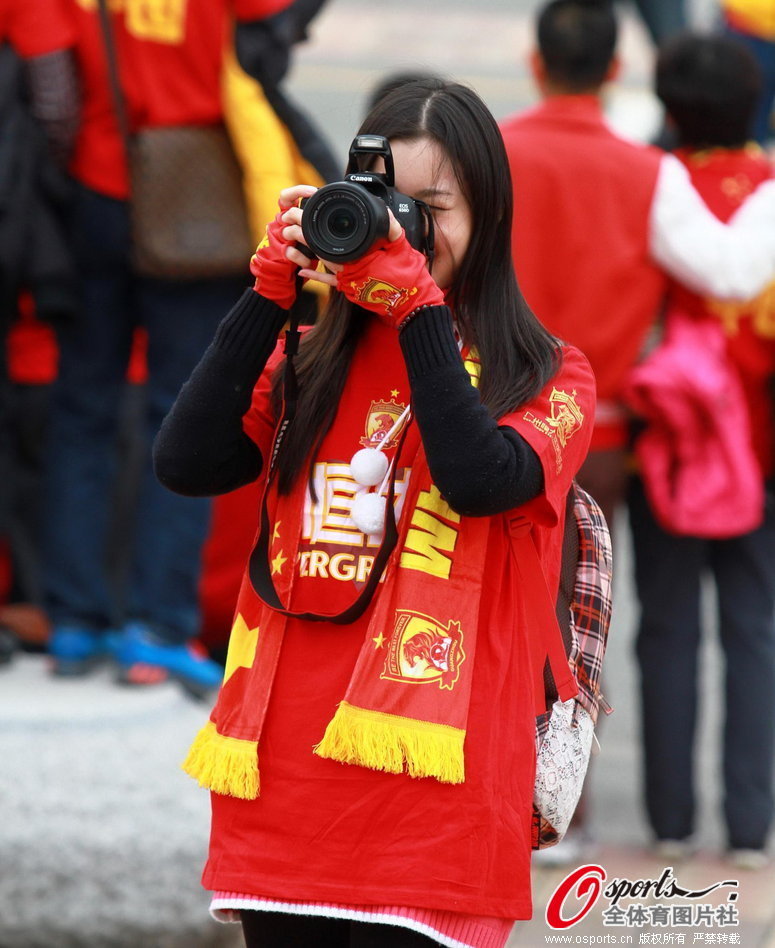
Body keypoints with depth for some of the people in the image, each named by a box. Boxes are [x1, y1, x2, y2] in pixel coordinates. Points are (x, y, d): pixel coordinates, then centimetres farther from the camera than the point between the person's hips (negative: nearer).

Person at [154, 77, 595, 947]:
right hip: (281, 779, 4)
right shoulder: (311, 360, 14)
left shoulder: (545, 378, 5)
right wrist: (269, 295, -4)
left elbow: (481, 480, -16)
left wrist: (418, 310, -15)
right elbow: (183, 465, -1)